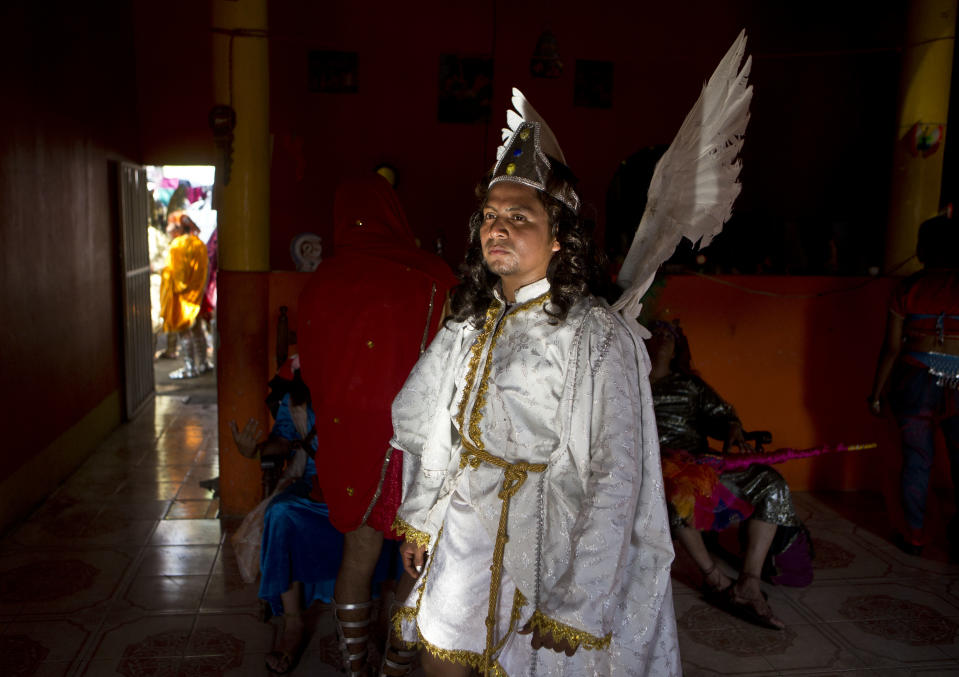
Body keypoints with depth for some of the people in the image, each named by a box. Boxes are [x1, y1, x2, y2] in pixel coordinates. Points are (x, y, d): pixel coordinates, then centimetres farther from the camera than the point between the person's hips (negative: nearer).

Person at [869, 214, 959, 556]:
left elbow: (892, 348, -3)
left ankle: (914, 536, 18)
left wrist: (877, 393, 5)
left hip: (916, 378, 0)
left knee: (916, 459, 10)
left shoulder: (908, 288, -3)